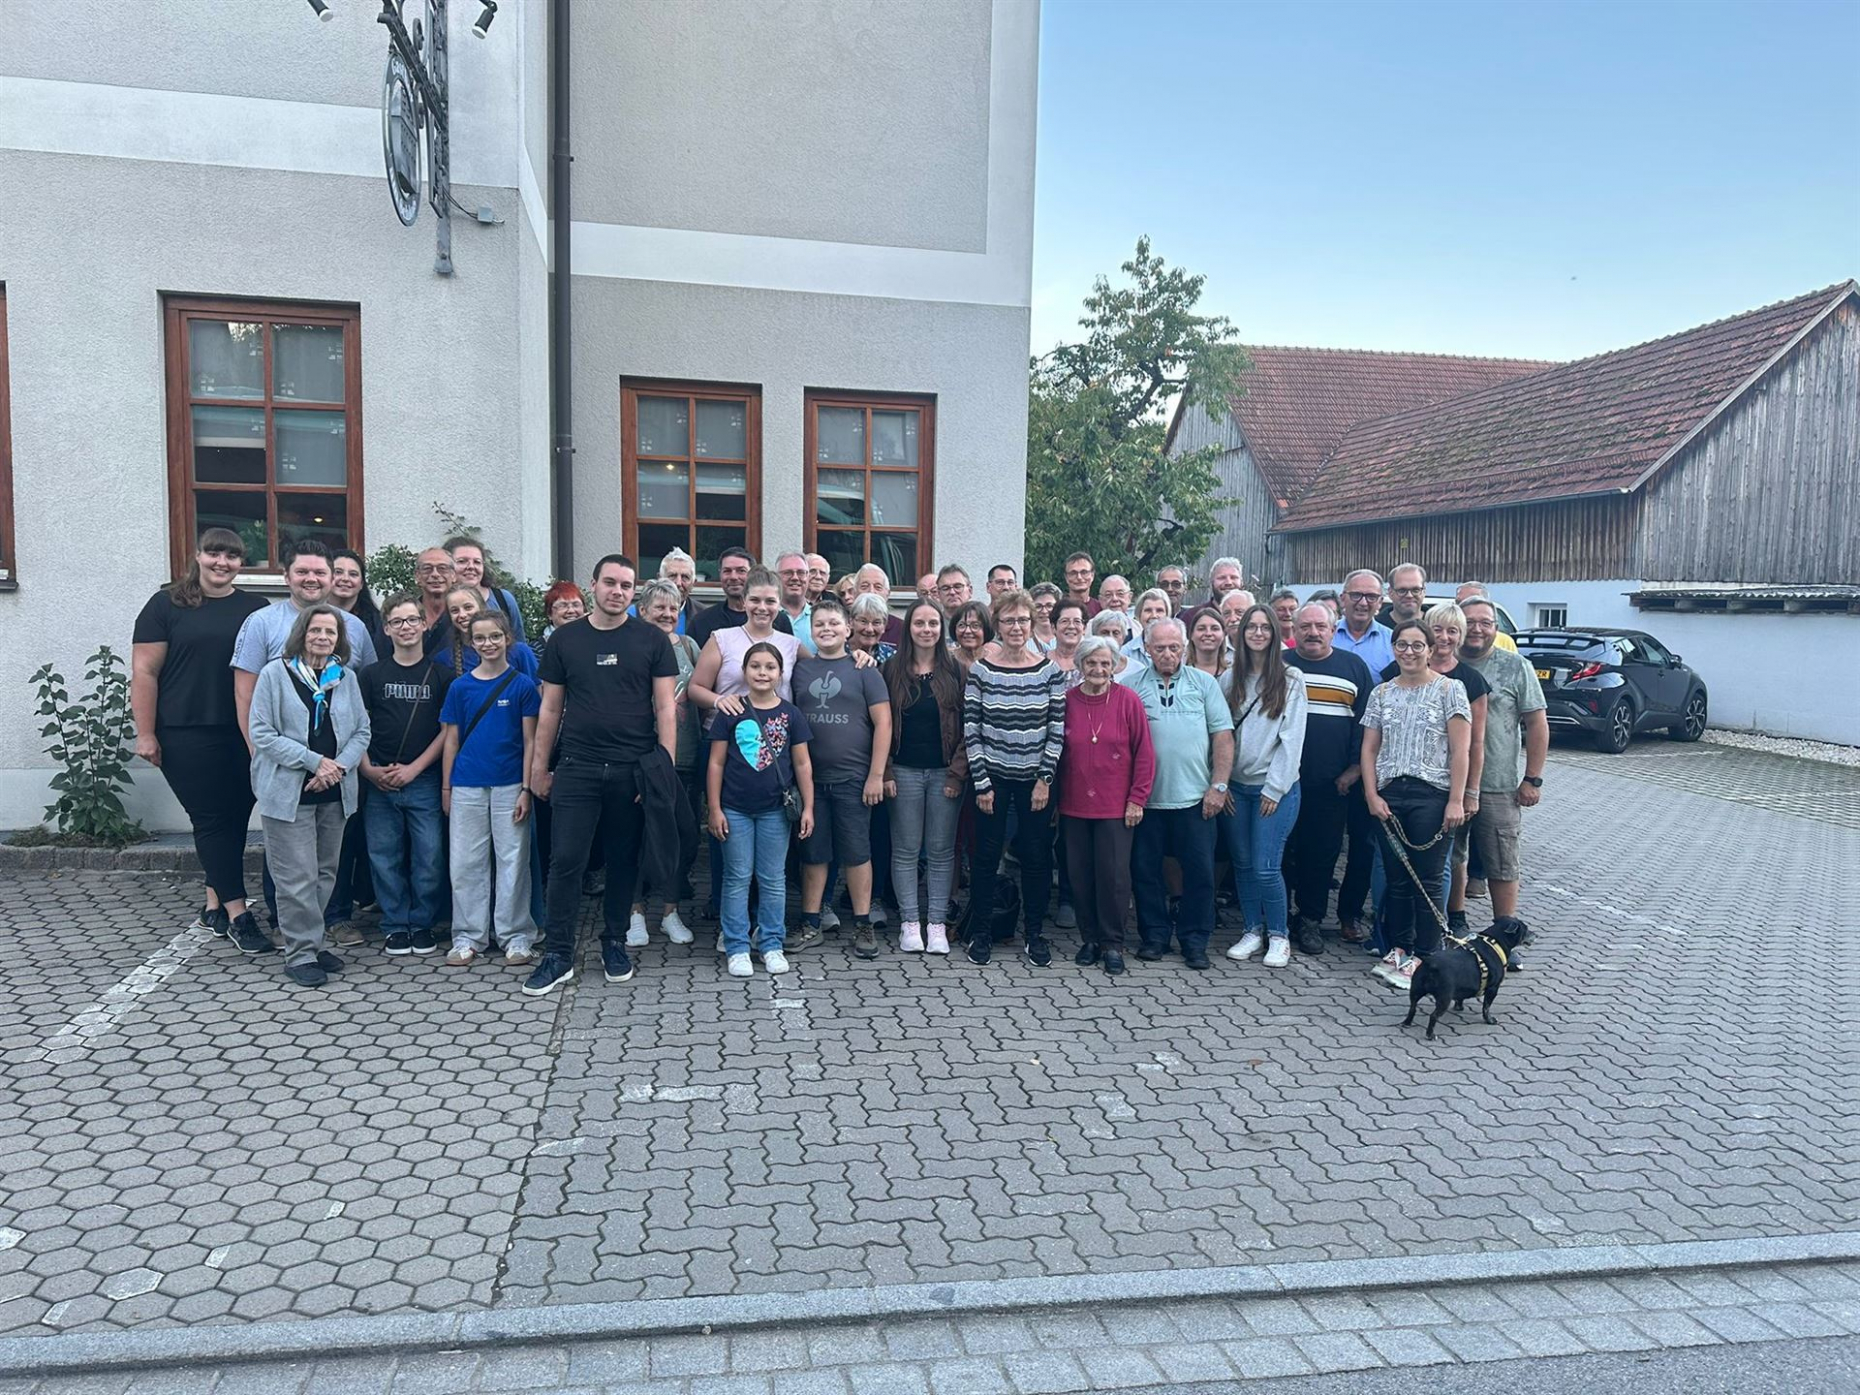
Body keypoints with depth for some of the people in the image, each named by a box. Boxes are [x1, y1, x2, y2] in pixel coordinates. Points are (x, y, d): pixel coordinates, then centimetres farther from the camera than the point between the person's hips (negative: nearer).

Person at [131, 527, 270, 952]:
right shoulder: (167, 605, 0)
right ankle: (238, 914, 1)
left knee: (235, 819, 7)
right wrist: (145, 734, -7)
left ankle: (215, 908, 20)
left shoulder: (255, 608, 9)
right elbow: (144, 671, -2)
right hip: (187, 736, -3)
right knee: (212, 819, -3)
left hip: (244, 736, 3)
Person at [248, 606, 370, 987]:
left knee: (325, 873, 12)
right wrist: (314, 761, -15)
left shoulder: (346, 677, 8)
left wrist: (339, 766, -10)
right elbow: (261, 733, -9)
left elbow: (361, 731, 9)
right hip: (289, 792, -4)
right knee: (298, 877, -4)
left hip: (334, 794, 5)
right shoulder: (275, 674, -4)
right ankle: (302, 953, 6)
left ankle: (313, 943, 25)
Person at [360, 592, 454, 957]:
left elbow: (448, 730, 1)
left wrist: (413, 768, -7)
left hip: (424, 781, -1)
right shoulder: (372, 674, 7)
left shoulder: (441, 674, 4)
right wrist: (368, 770, -5)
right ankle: (396, 926, 17)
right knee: (384, 857, 4)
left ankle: (422, 924, 15)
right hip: (379, 782, 1)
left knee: (429, 856, -1)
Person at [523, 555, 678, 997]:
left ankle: (615, 944, 24)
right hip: (577, 768, 1)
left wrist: (666, 766, -8)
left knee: (624, 860, 9)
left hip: (633, 770, 0)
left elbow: (665, 707, 0)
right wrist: (539, 767, 8)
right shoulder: (565, 639, 7)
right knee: (566, 860, -2)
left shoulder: (652, 640, 2)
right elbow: (550, 708, 10)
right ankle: (558, 955, 7)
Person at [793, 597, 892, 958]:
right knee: (812, 851, 9)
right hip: (809, 777, 2)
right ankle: (810, 923, 19)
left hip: (853, 778, -2)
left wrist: (876, 775, -8)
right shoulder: (800, 668, 8)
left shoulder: (864, 670, 1)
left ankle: (862, 925, 13)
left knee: (856, 851, 3)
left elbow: (883, 722, -2)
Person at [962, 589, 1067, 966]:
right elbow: (971, 730, -5)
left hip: (1035, 779, 1)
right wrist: (981, 783, -8)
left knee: (1037, 857, 6)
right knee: (986, 856, 5)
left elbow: (1057, 730, 0)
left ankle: (1035, 933, 21)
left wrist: (1045, 779, -6)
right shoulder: (981, 670, -4)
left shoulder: (1049, 671, -1)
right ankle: (981, 933, 19)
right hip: (992, 778, -1)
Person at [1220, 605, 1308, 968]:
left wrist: (1275, 788, -9)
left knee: (1265, 867, -7)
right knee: (1242, 864, 7)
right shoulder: (1230, 679, 8)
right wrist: (1221, 782, 1)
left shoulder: (1291, 680, -2)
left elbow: (1292, 738, -6)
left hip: (1276, 787, -4)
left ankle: (1279, 936, 10)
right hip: (1236, 787, 4)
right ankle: (1252, 931, 21)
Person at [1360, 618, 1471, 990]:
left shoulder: (1449, 690, 1)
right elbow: (1369, 749, 11)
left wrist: (1456, 800, -10)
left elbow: (1460, 750, -4)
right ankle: (1398, 950, 18)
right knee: (1396, 879, 8)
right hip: (1389, 795, 4)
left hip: (1431, 795, -4)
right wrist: (1372, 795, 1)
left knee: (1427, 882, -1)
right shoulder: (1382, 693, 12)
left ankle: (1425, 958, 6)